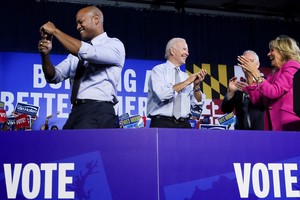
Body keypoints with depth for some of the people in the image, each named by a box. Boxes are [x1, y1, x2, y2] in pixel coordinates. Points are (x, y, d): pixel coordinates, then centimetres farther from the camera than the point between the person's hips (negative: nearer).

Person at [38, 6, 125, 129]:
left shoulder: (115, 45, 1)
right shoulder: (77, 50, 21)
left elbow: (87, 52, -18)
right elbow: (55, 77, 16)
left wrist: (55, 31, -9)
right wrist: (45, 55, -4)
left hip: (98, 112, -7)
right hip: (76, 112, 8)